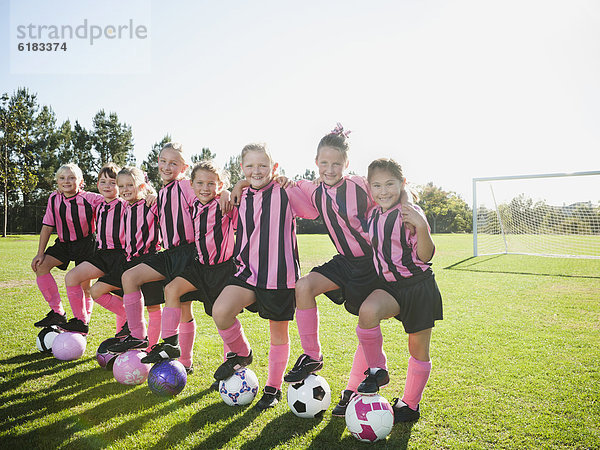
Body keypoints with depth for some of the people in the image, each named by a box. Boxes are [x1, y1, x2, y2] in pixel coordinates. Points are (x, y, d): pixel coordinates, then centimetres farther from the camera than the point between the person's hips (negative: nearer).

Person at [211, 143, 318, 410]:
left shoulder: (286, 192, -6)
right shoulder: (241, 197, 8)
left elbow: (317, 213, -3)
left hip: (280, 275, -3)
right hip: (249, 272, 3)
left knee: (279, 333, 10)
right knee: (220, 312, -19)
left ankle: (273, 388, 31)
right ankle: (241, 353, 11)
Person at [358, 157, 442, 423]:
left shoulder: (410, 214, -10)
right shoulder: (372, 217, 7)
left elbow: (425, 256, -16)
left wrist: (421, 226, -28)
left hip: (418, 287, -3)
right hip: (389, 286, 4)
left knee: (419, 350, 8)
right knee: (367, 310, -30)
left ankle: (410, 404, 30)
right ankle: (377, 370, -7)